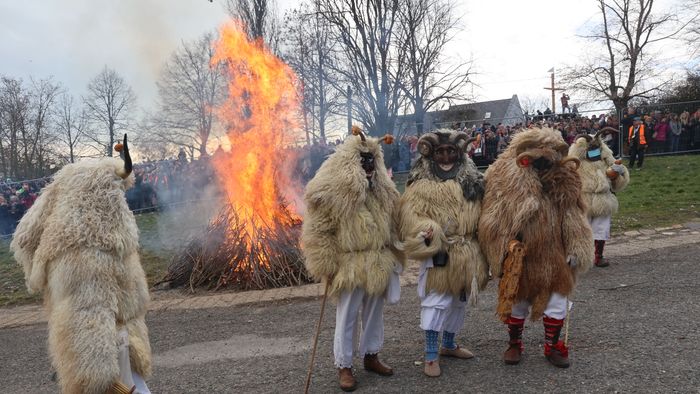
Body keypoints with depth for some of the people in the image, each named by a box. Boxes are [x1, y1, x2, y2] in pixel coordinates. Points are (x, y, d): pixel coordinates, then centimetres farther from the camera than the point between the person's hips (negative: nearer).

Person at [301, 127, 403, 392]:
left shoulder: (384, 190, 7)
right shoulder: (332, 192, -14)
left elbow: (393, 226, 16)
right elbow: (318, 231, -13)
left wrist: (394, 257, 14)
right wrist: (327, 266, -13)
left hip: (379, 264, 6)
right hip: (350, 265, -6)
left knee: (374, 312, 18)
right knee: (347, 317, 4)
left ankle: (371, 356, 36)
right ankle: (344, 366, 19)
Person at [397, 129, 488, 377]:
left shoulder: (471, 179, 10)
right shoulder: (422, 183, -7)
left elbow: (480, 212, 15)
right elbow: (411, 213, -14)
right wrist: (425, 231, -32)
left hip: (466, 252, 6)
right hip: (438, 251, -6)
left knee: (459, 300, 17)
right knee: (435, 301, -4)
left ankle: (448, 345, 36)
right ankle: (431, 355, 8)